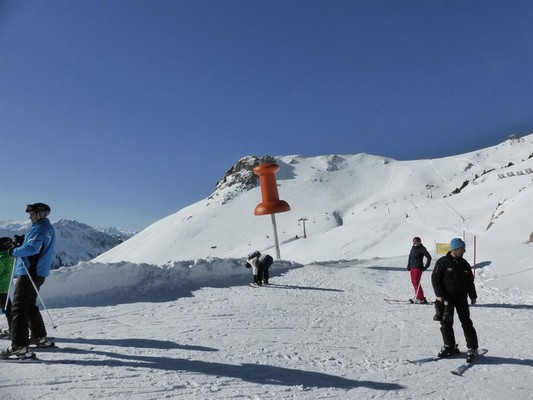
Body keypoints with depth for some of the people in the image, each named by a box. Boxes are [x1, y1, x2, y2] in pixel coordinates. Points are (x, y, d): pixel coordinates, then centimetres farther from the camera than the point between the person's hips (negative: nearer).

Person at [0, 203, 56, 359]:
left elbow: (32, 248, -26)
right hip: (37, 273, 11)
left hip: (30, 273, -11)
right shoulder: (47, 228, 19)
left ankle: (20, 346, -12)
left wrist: (14, 251, -11)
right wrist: (22, 244, 10)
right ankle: (39, 337, 29)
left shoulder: (41, 228, -13)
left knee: (18, 308, -10)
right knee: (29, 306, 21)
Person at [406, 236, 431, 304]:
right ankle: (417, 296, 20)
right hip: (412, 267, 8)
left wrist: (426, 266, -11)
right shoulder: (413, 248, 12)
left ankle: (421, 299, -5)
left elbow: (429, 257, -11)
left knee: (416, 283, -10)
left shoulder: (422, 249, -9)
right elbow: (410, 257, 21)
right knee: (413, 282, 10)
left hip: (418, 268, -8)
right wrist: (408, 265, 15)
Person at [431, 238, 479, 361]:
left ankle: (472, 348, 12)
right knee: (446, 323, 2)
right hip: (447, 298, -3)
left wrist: (473, 296, 12)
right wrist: (439, 294, -14)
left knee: (466, 323, 2)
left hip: (461, 298, 3)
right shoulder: (443, 262, -7)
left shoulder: (464, 264, 8)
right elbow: (435, 278, -9)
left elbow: (470, 281, 15)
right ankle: (450, 346, 18)